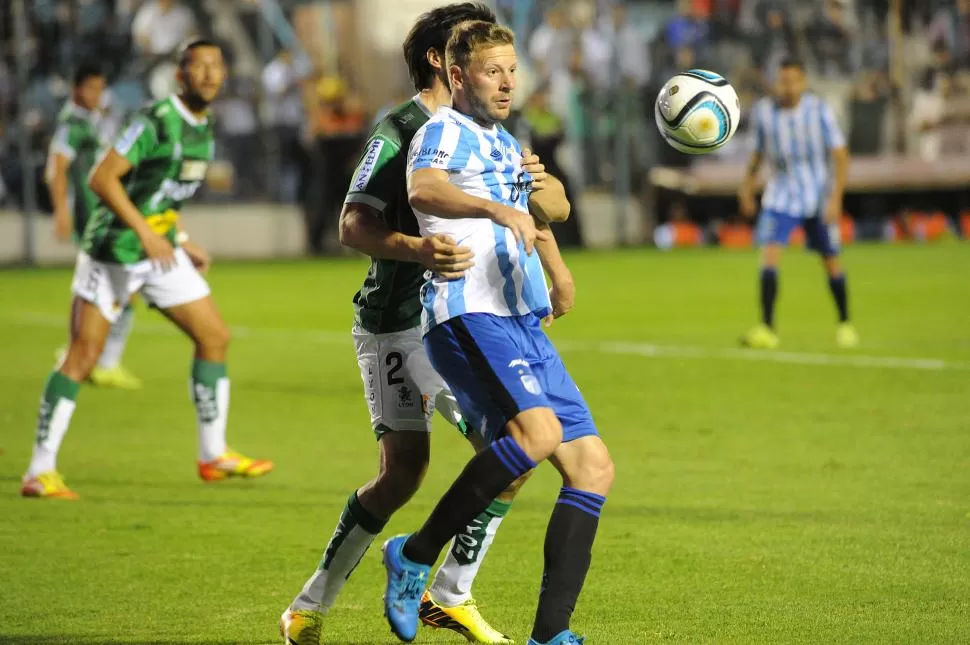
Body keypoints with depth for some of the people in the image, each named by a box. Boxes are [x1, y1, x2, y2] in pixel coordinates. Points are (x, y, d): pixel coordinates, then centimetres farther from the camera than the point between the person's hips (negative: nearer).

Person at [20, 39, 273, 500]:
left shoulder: (203, 127, 9)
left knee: (215, 337, 7)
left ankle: (213, 456, 17)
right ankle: (40, 471, -6)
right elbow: (102, 178, -22)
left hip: (160, 250, 9)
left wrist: (183, 241, 15)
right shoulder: (157, 120, -18)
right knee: (83, 355, -10)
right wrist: (145, 232, -26)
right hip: (113, 249, -9)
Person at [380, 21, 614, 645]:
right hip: (469, 316, -9)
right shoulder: (446, 131, -3)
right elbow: (423, 190, -27)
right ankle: (415, 555, -17)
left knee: (593, 465, 1)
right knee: (538, 429, -32)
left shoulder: (504, 143, 24)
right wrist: (499, 207, -43)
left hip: (524, 325, 9)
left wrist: (542, 186, 18)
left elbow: (553, 208, 41)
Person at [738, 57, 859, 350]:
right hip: (781, 198, 1)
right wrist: (748, 184, 10)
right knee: (770, 254, -18)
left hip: (818, 198, -1)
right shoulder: (763, 111, -5)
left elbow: (840, 155, -9)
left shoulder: (819, 111, -11)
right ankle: (766, 329, -22)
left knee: (831, 262, 7)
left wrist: (836, 198, -17)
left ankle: (845, 324, 27)